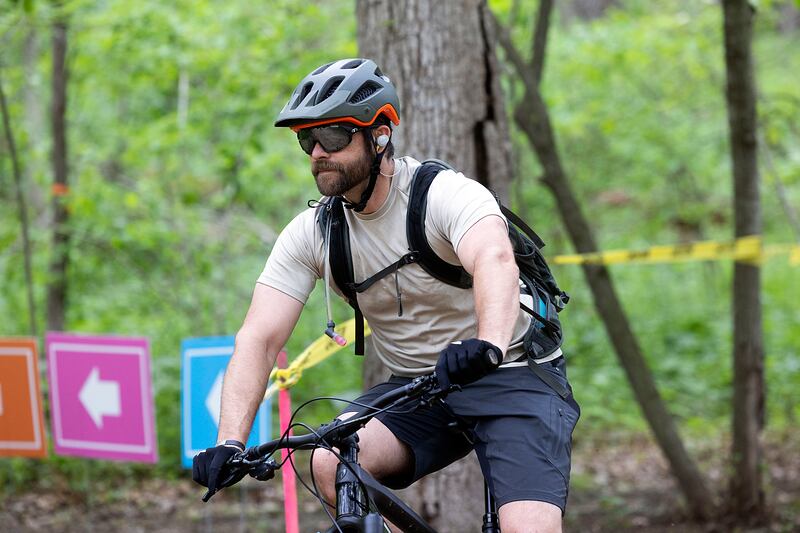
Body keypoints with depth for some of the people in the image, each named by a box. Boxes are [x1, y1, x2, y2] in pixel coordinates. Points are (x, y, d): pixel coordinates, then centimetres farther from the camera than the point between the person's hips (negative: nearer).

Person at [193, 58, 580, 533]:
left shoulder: (447, 194, -20)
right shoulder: (311, 234, -5)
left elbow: (497, 261, -41)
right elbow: (259, 338, -11)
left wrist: (489, 344, -62)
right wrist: (230, 443, -27)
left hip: (513, 376, -4)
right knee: (331, 463, -24)